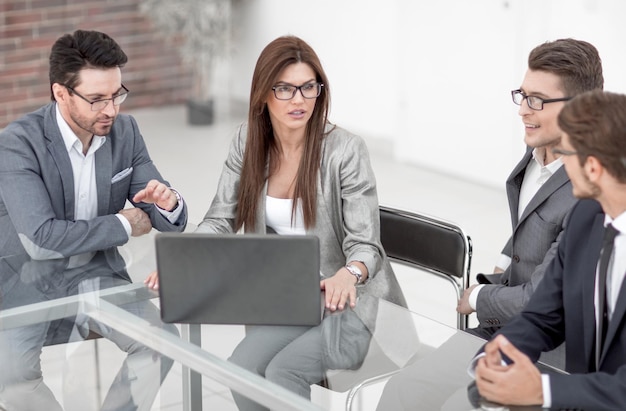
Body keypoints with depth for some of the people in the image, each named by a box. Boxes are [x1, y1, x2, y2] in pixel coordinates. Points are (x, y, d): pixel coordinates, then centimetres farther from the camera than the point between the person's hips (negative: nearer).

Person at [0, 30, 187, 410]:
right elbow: (44, 235, -25)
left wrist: (169, 204, -21)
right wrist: (124, 226, -15)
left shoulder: (125, 132, -1)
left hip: (96, 273, 4)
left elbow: (172, 222, 4)